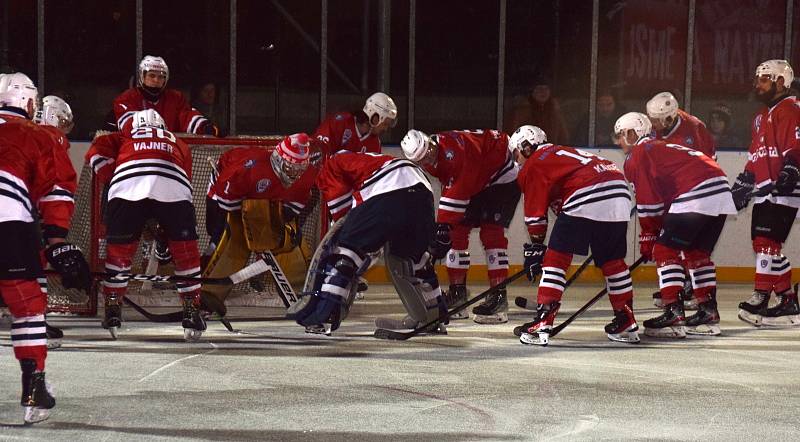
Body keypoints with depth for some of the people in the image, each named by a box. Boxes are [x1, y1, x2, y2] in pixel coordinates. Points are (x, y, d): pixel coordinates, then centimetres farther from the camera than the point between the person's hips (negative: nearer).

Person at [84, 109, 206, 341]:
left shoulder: (124, 138, 35)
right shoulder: (178, 144, 40)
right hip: (174, 189, 1)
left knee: (118, 250, 16)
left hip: (128, 188, 0)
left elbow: (96, 152, 17)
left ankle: (112, 310, 16)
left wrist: (112, 180, 23)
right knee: (186, 251, 15)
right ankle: (192, 312, 15)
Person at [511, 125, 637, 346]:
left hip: (586, 199, -8)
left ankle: (542, 324, -10)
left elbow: (535, 212, 8)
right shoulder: (563, 152, 37)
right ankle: (627, 325, 26)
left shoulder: (534, 164, 14)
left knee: (556, 258, -2)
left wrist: (535, 247, 15)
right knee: (612, 261, 21)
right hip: (620, 196, 8)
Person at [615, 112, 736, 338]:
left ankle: (673, 313, -10)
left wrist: (647, 237, 7)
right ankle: (708, 313, 19)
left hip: (696, 197, -9)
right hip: (722, 191, 9)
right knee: (697, 253, 20)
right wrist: (656, 231, 30)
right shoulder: (661, 147, 31)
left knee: (665, 251, -2)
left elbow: (648, 201, -1)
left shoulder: (637, 155, 4)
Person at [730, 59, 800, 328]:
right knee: (762, 245, 8)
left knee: (766, 242, -15)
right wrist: (742, 185, 25)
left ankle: (760, 299, -14)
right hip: (764, 192, 10)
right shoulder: (763, 116, 24)